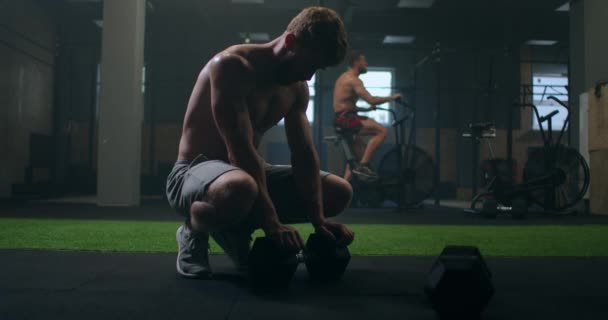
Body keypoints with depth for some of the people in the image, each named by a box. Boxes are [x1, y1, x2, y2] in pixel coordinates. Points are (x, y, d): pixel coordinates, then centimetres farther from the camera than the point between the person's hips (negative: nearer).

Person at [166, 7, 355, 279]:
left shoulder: (297, 88, 4)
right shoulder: (231, 65, -21)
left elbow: (304, 155, -1)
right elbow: (241, 150, -29)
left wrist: (318, 218, -14)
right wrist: (271, 222, -32)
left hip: (250, 173, 8)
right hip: (194, 172, -8)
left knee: (340, 192, 3)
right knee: (241, 189, -45)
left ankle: (235, 229, 10)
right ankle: (194, 231, -7)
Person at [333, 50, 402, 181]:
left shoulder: (344, 77, 20)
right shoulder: (353, 79, -12)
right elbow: (371, 100, -21)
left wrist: (367, 109, 22)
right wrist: (392, 97, -9)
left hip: (342, 119, 11)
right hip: (346, 118, -11)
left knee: (358, 156, 19)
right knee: (382, 130, -19)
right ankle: (363, 166, -18)